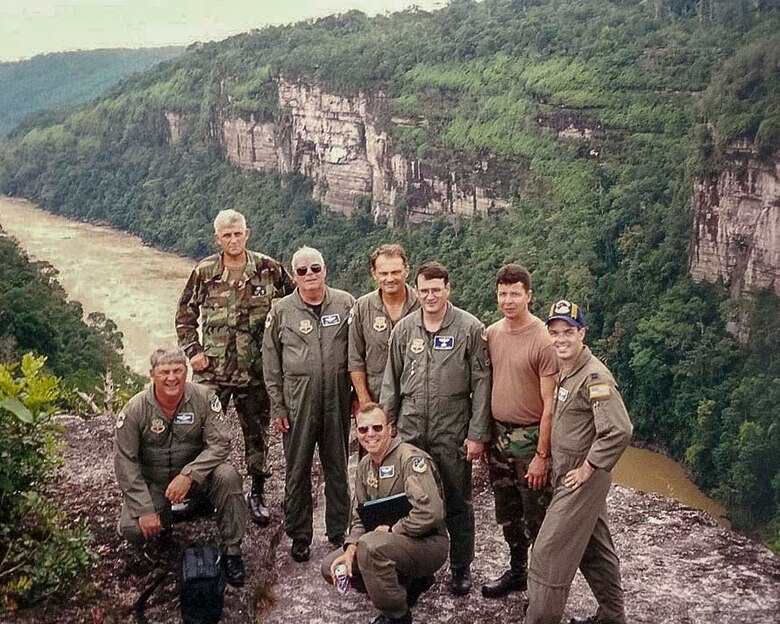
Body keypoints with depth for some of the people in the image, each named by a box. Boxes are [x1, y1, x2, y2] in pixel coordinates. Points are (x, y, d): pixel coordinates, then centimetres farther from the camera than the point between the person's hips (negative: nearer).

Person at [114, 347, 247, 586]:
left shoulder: (204, 398, -14)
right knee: (132, 529, -23)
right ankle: (162, 521, 15)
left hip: (195, 474, 0)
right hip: (152, 482, 0)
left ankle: (231, 551, -15)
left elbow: (219, 443, -16)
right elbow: (125, 461, -13)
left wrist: (189, 475, -31)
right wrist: (145, 510, -20)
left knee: (228, 476, -30)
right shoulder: (135, 409, -14)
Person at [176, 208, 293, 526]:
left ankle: (257, 494, 25)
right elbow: (185, 316, 9)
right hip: (212, 371, 0)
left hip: (255, 370, 0)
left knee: (257, 432, 9)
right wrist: (192, 351, -1)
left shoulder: (269, 269, -3)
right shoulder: (204, 273, -1)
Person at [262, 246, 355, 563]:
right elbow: (271, 363, 3)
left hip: (337, 400, 1)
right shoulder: (281, 311, 1)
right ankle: (299, 536, 21)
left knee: (337, 468, 11)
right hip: (297, 403, -1)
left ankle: (338, 532, 25)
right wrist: (277, 407, 0)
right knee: (297, 471, 7)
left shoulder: (346, 304, 2)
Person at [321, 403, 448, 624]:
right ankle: (411, 583, 10)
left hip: (428, 544, -9)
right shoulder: (364, 466, 8)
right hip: (393, 541, 9)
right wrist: (350, 550, -9)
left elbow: (430, 512, -32)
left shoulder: (410, 459, -20)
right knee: (330, 568, 2)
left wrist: (390, 529, -19)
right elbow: (359, 517, 11)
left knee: (371, 544, -35)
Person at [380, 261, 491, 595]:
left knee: (457, 503, 8)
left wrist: (477, 434, -9)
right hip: (410, 431, 3)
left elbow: (481, 385, -6)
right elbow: (391, 382, 10)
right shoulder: (404, 329, 4)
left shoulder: (470, 329, -6)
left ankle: (461, 568, 24)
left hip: (453, 434, -3)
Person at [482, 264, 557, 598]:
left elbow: (549, 404, -15)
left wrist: (541, 455, -17)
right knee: (507, 513, 19)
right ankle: (517, 571, 36)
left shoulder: (543, 341, -16)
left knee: (535, 518, 3)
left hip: (529, 437, -6)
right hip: (498, 434, 6)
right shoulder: (492, 334, 4)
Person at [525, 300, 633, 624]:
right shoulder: (563, 372, 7)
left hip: (581, 479, -9)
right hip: (565, 473, 9)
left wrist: (587, 469, -21)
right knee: (595, 549, 20)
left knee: (548, 554, -5)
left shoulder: (595, 376, -21)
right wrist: (551, 461, 13)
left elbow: (619, 431, -29)